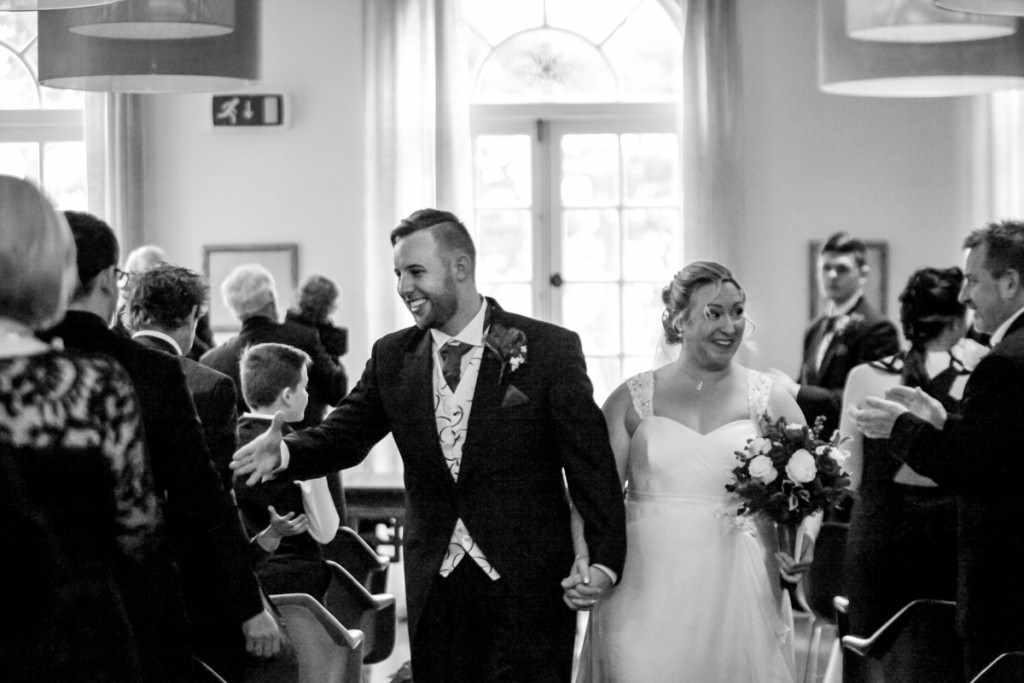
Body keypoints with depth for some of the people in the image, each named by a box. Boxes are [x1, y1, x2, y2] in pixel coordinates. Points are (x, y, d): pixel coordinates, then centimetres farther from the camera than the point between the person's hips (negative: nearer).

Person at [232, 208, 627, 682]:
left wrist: (604, 558, -12)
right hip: (435, 585, 4)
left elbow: (590, 460, -5)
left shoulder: (549, 349, -5)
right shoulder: (392, 357, 7)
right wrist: (285, 452, -18)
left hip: (528, 585, -3)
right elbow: (345, 434, 3)